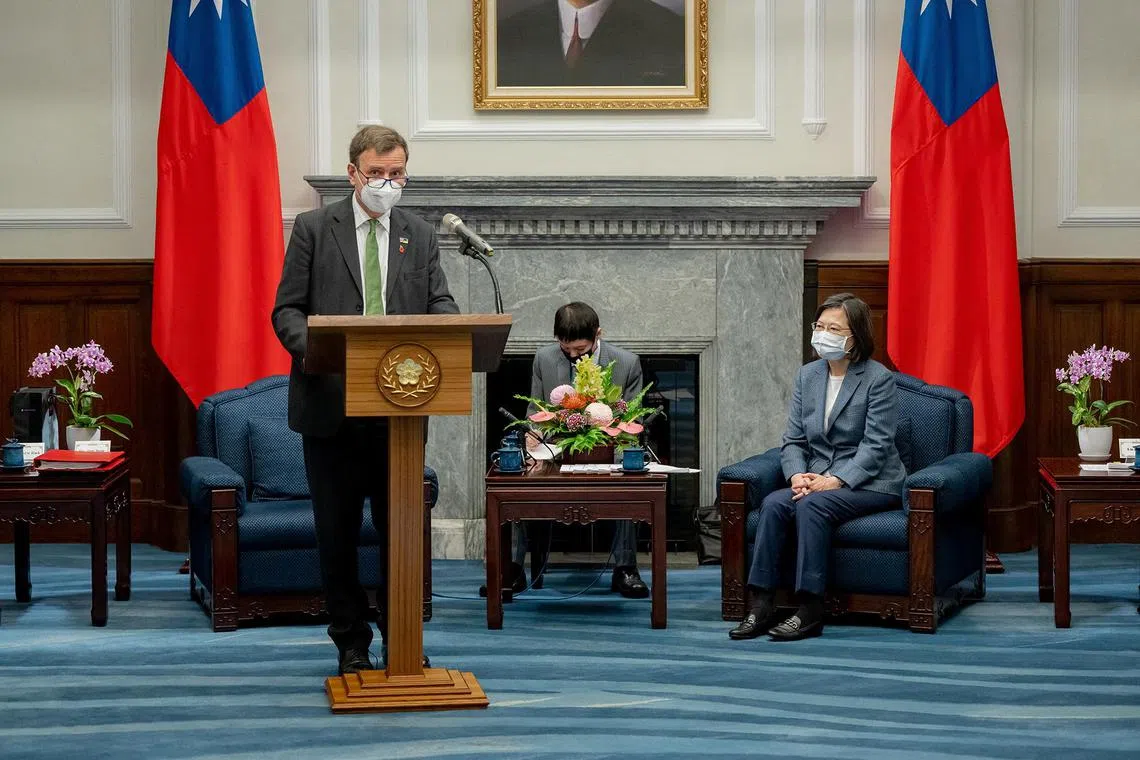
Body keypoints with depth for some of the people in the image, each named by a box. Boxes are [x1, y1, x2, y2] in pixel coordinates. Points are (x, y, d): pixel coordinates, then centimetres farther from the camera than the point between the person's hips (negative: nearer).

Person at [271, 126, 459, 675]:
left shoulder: (420, 235, 11)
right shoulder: (314, 228, 3)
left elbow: (440, 304, 5)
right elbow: (287, 310, 0)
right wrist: (313, 348, -20)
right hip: (331, 406, -2)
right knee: (337, 532, 6)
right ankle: (351, 644, 17)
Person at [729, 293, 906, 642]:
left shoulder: (878, 378, -7)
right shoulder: (807, 375, 11)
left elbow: (876, 444, -14)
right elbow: (793, 440, 9)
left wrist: (836, 481, -24)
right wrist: (797, 475, -12)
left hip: (869, 483, -5)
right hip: (817, 479, 5)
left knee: (812, 505, -33)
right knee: (773, 503, -24)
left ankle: (810, 611, -31)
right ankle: (761, 605, -28)